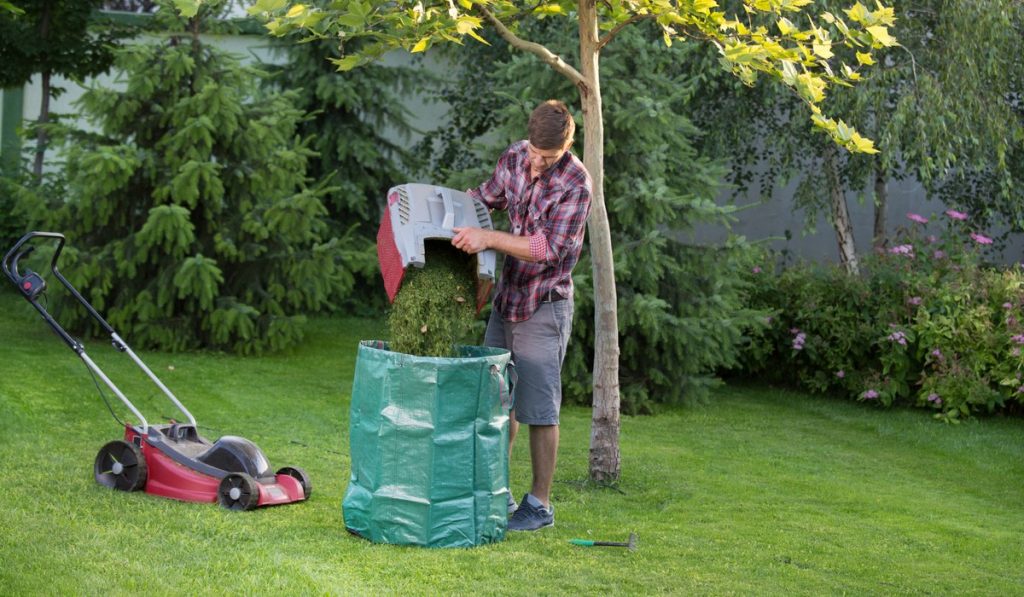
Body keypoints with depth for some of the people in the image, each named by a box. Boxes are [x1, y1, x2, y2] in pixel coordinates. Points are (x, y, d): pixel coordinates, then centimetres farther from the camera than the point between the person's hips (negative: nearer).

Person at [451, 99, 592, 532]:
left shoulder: (575, 183, -19)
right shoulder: (515, 158, 0)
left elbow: (551, 249, -24)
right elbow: (487, 195, 19)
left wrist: (489, 238, -30)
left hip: (544, 307, -7)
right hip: (506, 299, 7)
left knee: (539, 410, -1)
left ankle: (540, 504, 10)